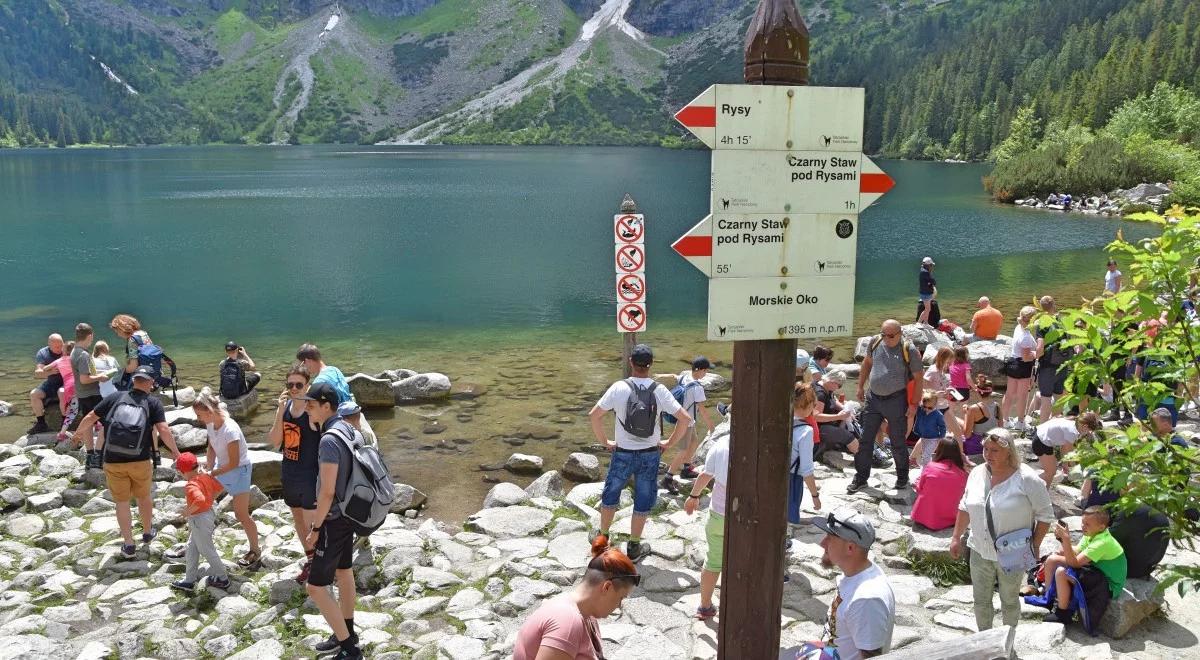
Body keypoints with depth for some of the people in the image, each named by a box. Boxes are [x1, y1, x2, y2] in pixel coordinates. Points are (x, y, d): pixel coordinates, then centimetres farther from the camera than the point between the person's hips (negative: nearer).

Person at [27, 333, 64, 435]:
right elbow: (37, 373, -12)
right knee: (34, 394, -17)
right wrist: (51, 372, -31)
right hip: (51, 383, 4)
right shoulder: (42, 353, -3)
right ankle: (41, 424, -5)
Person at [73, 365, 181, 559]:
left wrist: (79, 433, 26)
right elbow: (163, 430, -13)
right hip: (141, 462, 0)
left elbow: (90, 418, 7)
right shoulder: (153, 403, -3)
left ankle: (129, 545, 16)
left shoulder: (115, 398, 2)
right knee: (144, 496, 22)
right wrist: (174, 450, 1)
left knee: (122, 502, 12)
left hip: (113, 462, 1)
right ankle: (147, 532, 41)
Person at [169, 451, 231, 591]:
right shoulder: (206, 476, -1)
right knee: (192, 549, 21)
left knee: (207, 550, 8)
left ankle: (222, 579, 22)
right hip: (209, 513, 10)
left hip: (199, 520, -10)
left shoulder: (191, 486, -28)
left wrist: (189, 511, -29)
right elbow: (219, 488, 11)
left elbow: (200, 500, -44)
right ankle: (189, 581, 31)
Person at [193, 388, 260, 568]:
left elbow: (234, 463, -25)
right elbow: (211, 447, 8)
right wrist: (209, 466, -5)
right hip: (221, 466, 8)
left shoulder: (230, 430, -31)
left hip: (238, 470, -8)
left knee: (241, 514, 0)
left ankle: (255, 551, 18)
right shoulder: (210, 424, -8)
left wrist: (212, 473, -18)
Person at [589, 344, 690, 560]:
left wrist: (604, 441, 0)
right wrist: (669, 443, 0)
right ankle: (634, 548, 23)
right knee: (643, 500, 14)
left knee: (610, 494, 21)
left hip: (622, 453, 0)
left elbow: (594, 415, -13)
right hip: (650, 454, 0)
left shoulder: (619, 388, -14)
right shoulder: (659, 391, -11)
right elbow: (685, 418, -12)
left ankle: (602, 538, 33)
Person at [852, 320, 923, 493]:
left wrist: (914, 404, -10)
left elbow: (918, 379, -8)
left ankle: (902, 477, 31)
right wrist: (861, 386, 15)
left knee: (898, 442, 9)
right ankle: (861, 478, 20)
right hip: (872, 398, 4)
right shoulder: (876, 342, 0)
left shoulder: (909, 350, -14)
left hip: (895, 401, -4)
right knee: (865, 440, 8)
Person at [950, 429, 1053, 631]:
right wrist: (956, 538, 9)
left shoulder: (1027, 479, -16)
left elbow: (1045, 515, -10)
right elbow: (965, 507, 10)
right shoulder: (977, 474, -1)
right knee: (981, 600, 14)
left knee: (1009, 600, 15)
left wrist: (1034, 546, -13)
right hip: (980, 551, 4)